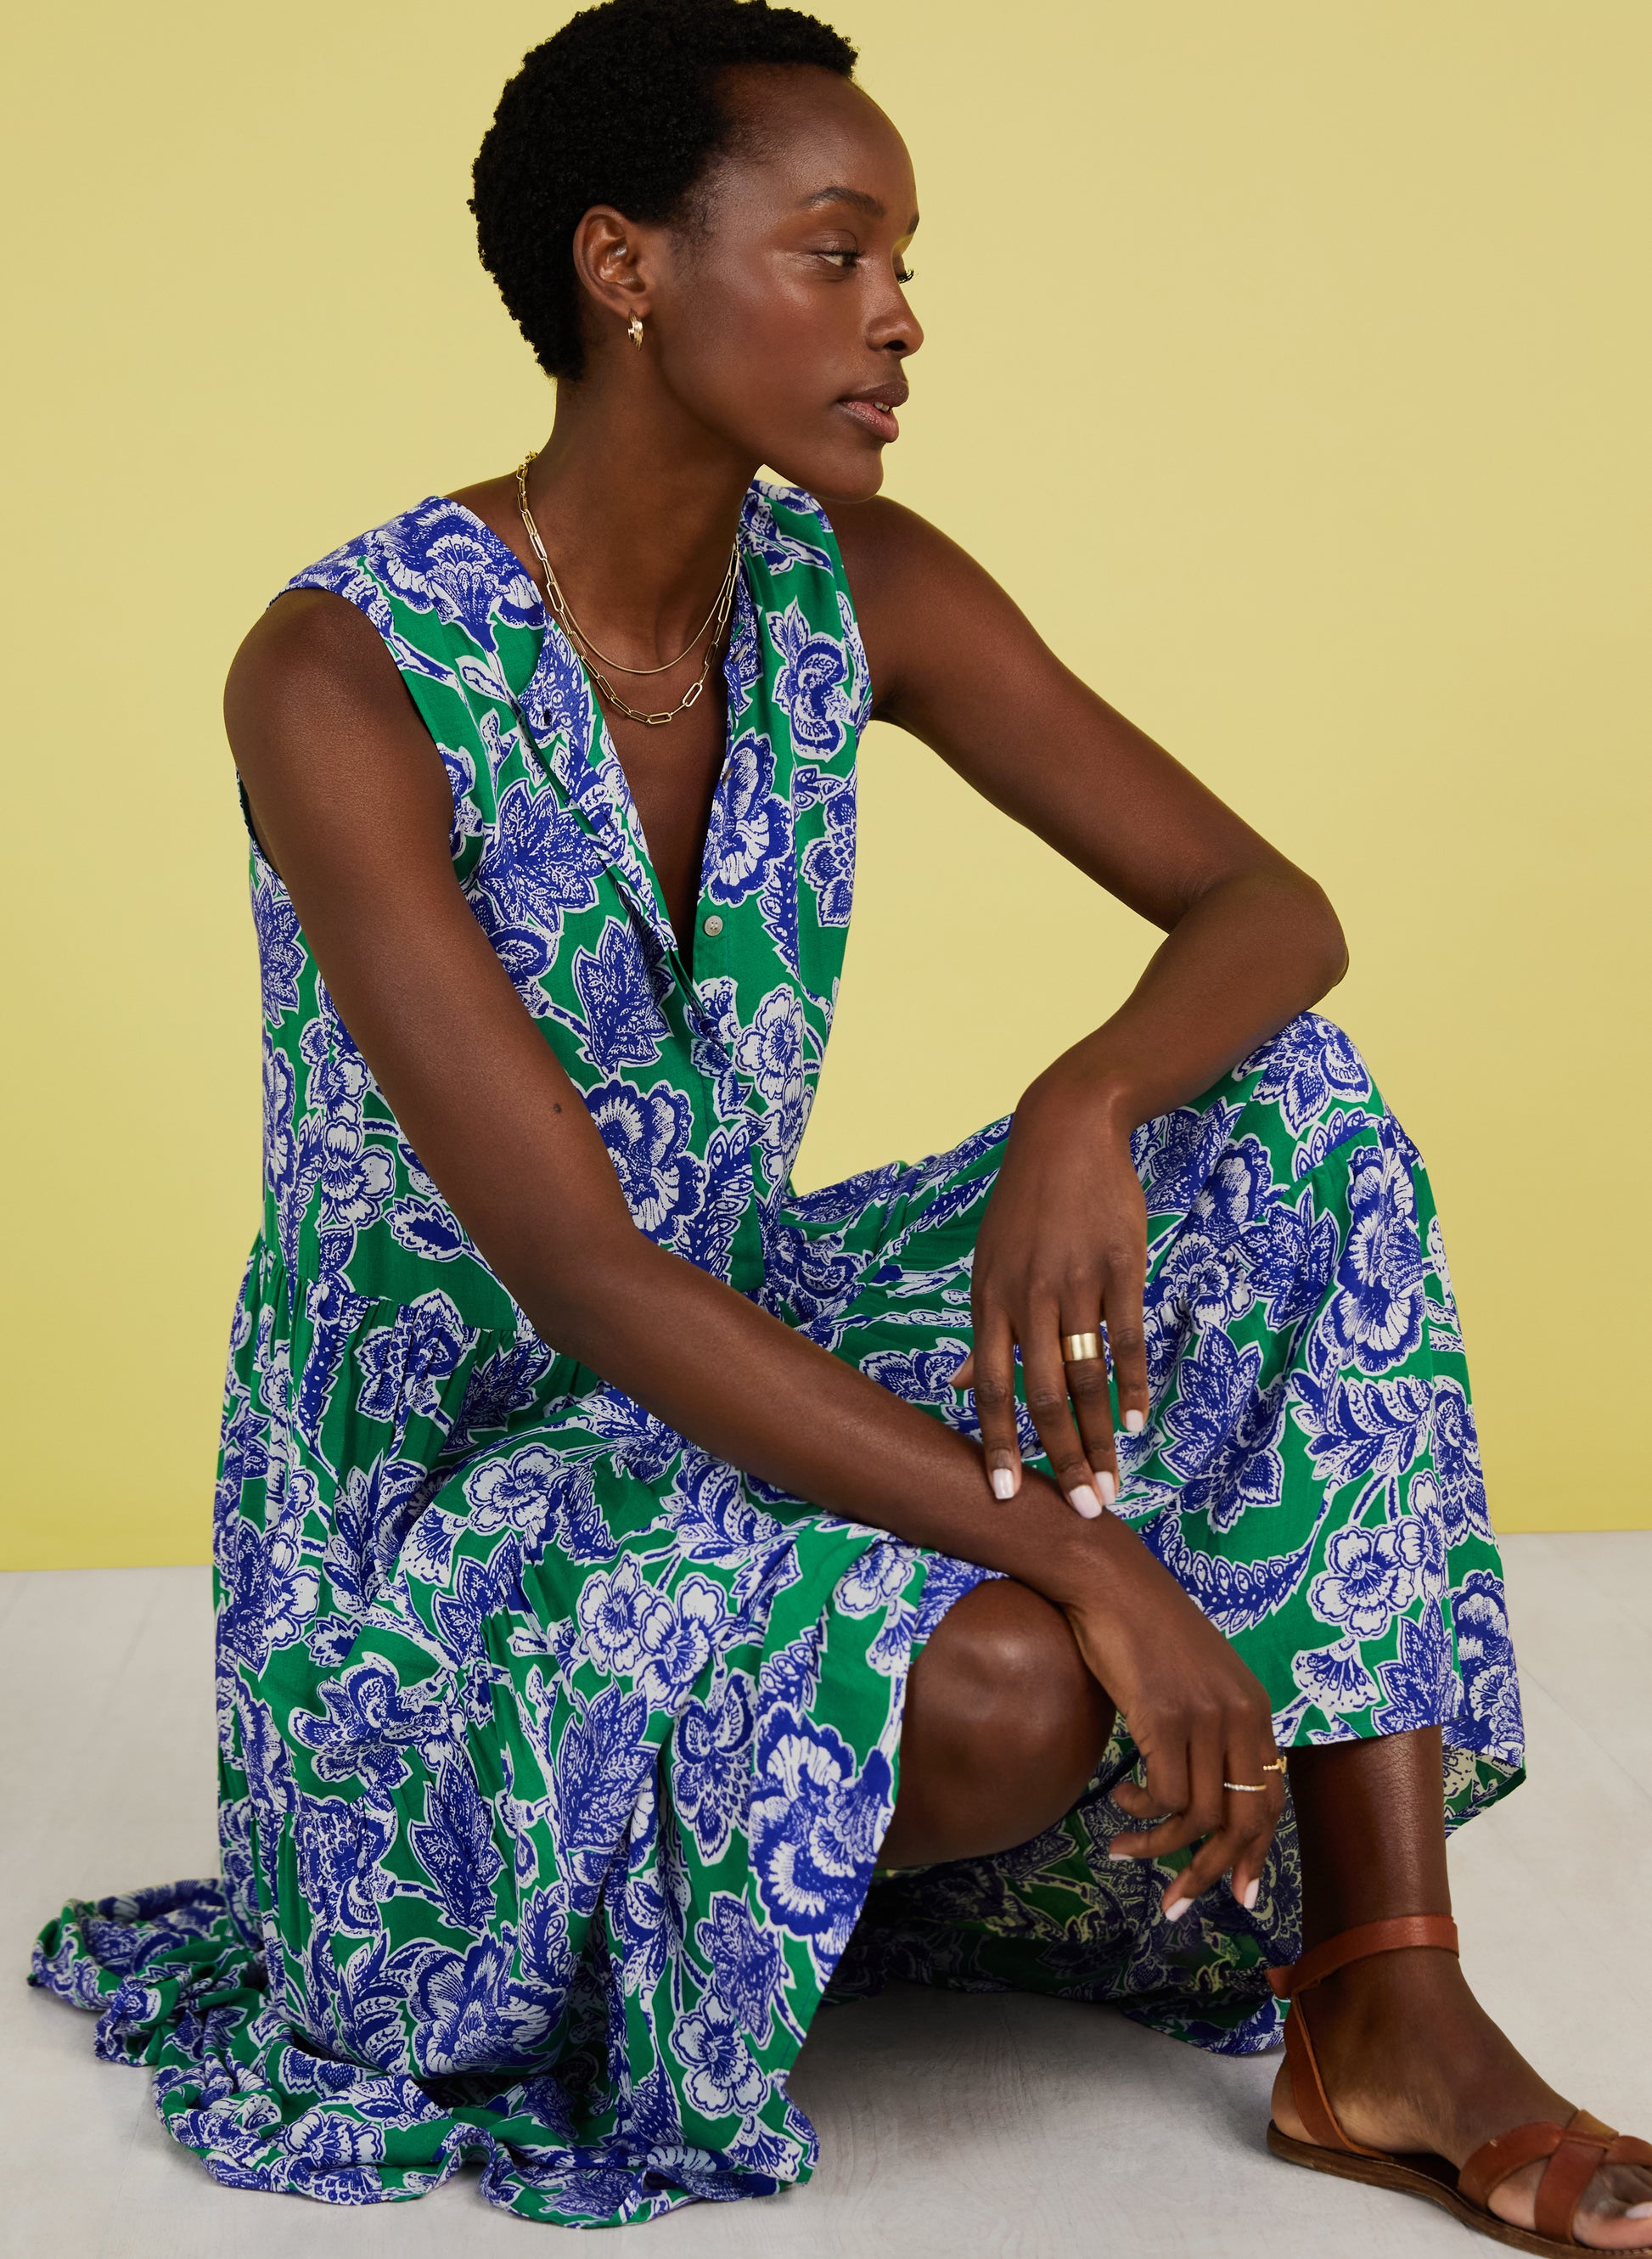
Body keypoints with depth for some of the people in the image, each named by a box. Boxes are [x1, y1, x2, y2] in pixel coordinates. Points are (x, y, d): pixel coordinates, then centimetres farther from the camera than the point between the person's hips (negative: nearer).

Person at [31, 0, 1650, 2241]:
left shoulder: (855, 594, -3)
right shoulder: (346, 676, -23)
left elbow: (1274, 910, -5)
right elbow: (575, 1266, -29)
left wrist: (1086, 1105, -29)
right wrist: (1088, 1556, -34)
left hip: (728, 1357, 7)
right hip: (435, 1490, -6)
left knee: (1297, 1127, -12)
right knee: (1004, 1694, -33)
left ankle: (1387, 2009, -14)